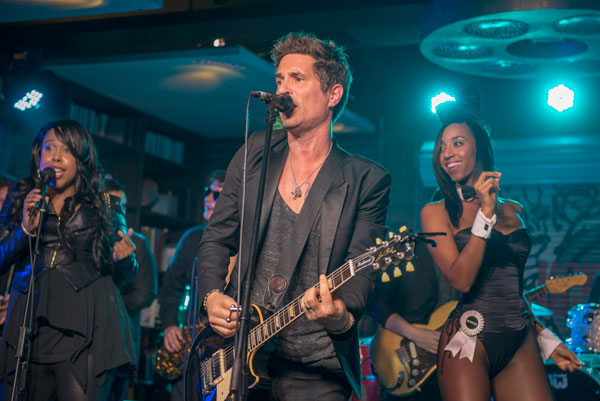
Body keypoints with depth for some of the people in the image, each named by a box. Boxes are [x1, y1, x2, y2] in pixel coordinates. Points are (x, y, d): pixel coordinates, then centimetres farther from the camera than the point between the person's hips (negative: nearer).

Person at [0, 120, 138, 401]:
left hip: (84, 328, -2)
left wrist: (124, 258, -11)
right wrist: (26, 229, -9)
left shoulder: (104, 206, 11)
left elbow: (123, 276, 11)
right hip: (29, 327, 2)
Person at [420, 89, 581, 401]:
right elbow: (461, 280, -13)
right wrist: (485, 214, -16)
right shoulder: (436, 212, 0)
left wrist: (546, 339, 20)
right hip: (469, 340, -4)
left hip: (521, 345, 4)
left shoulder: (513, 210, 13)